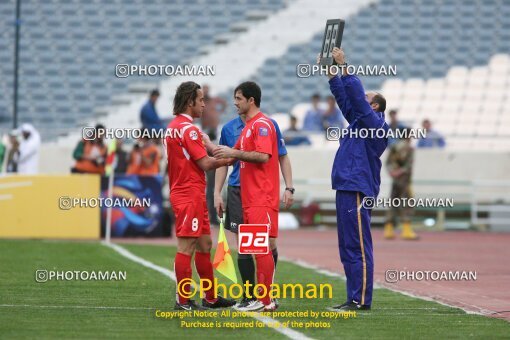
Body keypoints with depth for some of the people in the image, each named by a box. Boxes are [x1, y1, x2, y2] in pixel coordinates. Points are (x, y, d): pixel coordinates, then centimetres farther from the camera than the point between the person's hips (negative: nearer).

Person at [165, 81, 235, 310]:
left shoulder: (173, 127, 16)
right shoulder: (188, 129, -15)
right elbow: (205, 164, -17)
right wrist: (229, 159, -3)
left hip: (180, 191, 10)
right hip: (190, 194, -10)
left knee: (204, 244, 14)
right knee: (186, 246, -7)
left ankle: (210, 298, 21)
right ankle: (183, 300, -6)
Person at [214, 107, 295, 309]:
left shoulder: (269, 125, 0)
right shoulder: (229, 129, 7)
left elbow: (283, 158, 4)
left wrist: (289, 188, -4)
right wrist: (217, 193, 6)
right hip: (238, 192, 2)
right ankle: (249, 296, 7)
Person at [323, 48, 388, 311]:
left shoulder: (374, 124, -6)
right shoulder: (359, 121, 19)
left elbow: (356, 96, -14)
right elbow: (344, 97, 22)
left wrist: (344, 66, -11)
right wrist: (331, 74, 17)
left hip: (357, 192, -10)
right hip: (347, 190, 10)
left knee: (357, 247, -10)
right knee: (348, 248, 10)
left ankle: (361, 300, -10)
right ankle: (354, 299, 13)